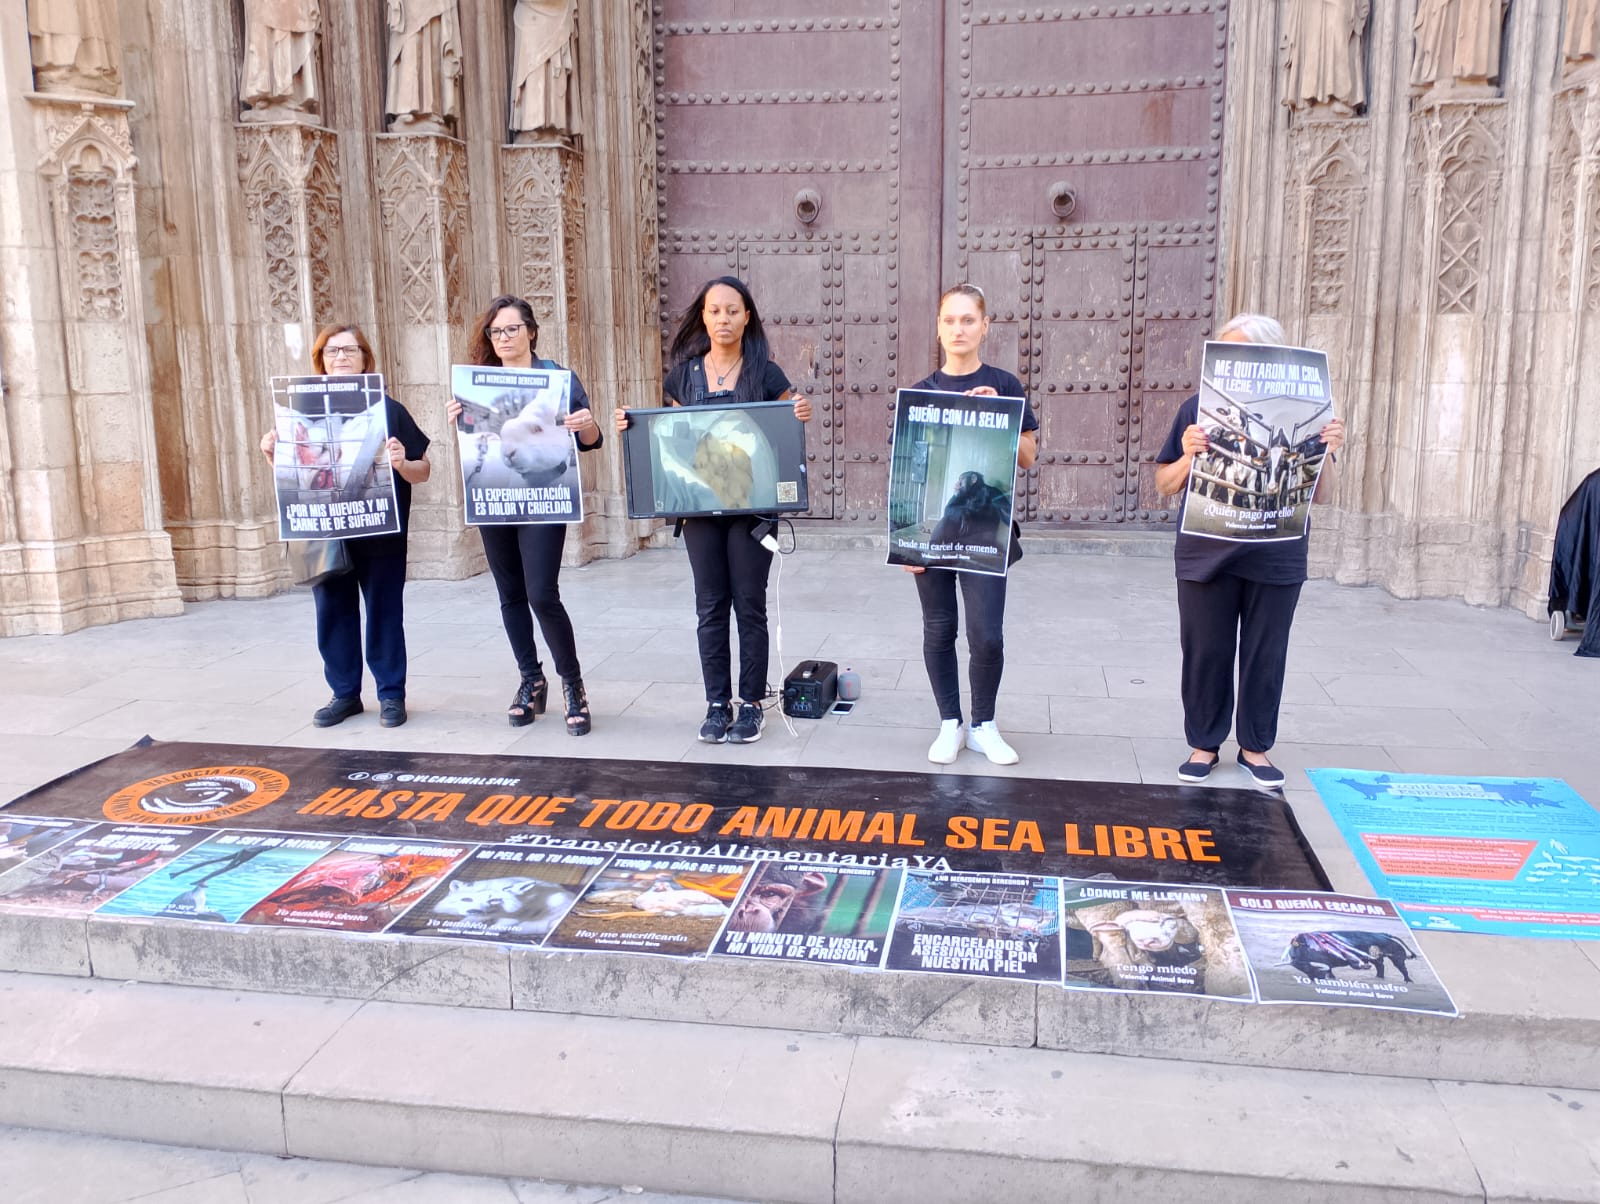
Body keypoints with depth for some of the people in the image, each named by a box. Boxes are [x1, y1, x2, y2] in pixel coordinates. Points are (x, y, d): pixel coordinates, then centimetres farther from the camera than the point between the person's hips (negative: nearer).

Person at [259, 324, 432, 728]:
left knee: (384, 611, 4)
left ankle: (391, 694, 14)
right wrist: (271, 454, -6)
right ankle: (344, 693, 21)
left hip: (379, 533, -3)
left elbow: (423, 471, -1)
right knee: (333, 613, 9)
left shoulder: (387, 409, -2)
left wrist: (402, 463, -21)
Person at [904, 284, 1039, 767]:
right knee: (939, 630, 6)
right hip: (932, 525, 2)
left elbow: (1028, 457, 3)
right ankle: (950, 725, 22)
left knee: (986, 635, -5)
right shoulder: (921, 392, 6)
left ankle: (984, 725, 16)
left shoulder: (1003, 385, 3)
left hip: (986, 528, -1)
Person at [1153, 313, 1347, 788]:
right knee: (1205, 652, 7)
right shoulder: (1198, 408, 0)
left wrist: (1327, 452, -14)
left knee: (1266, 655, 9)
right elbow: (1165, 484, 2)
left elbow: (1320, 495, 4)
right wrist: (1189, 456, -17)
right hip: (1207, 555, 0)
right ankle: (1204, 743, 23)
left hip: (1276, 558, 0)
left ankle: (1256, 746, 25)